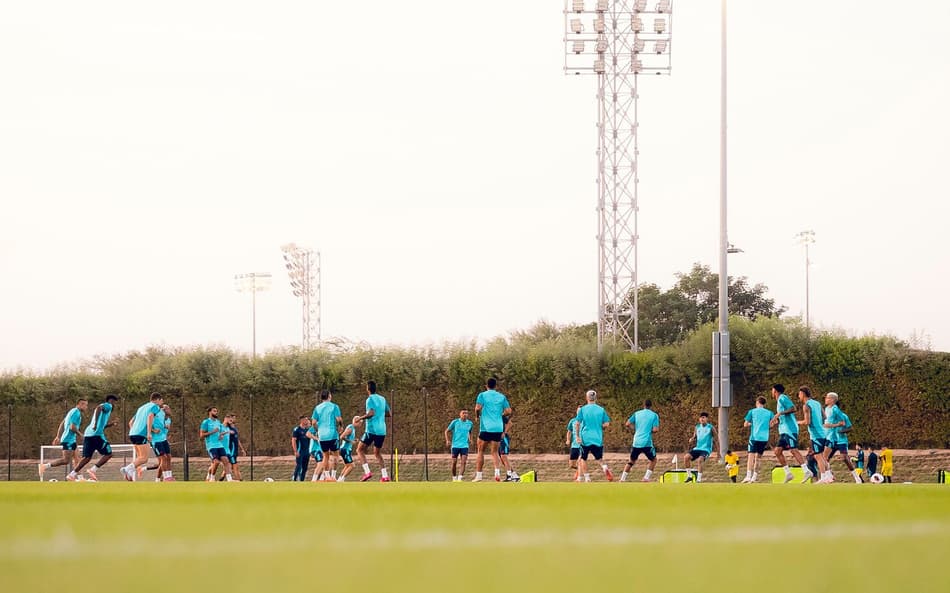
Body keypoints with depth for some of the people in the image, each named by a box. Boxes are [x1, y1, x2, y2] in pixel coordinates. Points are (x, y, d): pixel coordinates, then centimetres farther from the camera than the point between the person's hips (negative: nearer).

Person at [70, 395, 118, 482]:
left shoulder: (104, 407, 30)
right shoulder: (108, 406, 3)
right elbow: (99, 408, -21)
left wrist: (109, 425, 25)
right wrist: (96, 423, -30)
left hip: (88, 433, 9)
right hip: (97, 434, -9)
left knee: (87, 457, 9)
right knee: (108, 454, -1)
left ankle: (72, 474, 1)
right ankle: (93, 470, -11)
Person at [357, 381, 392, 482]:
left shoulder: (370, 399, -8)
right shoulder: (382, 399, 13)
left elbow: (371, 413, -22)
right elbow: (389, 414, 17)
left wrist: (360, 418, -9)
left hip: (371, 430, -7)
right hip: (382, 431, 7)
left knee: (360, 450, 1)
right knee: (378, 453, 18)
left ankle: (367, 472, -15)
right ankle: (385, 476, 6)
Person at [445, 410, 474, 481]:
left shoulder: (470, 423, 6)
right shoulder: (455, 422, -2)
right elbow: (447, 431, 6)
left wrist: (470, 440, 8)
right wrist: (447, 440, -8)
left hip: (464, 445, 1)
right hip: (455, 445, -1)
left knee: (463, 462, -14)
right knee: (454, 462, 2)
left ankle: (459, 478, -17)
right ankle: (454, 478, 19)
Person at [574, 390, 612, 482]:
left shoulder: (582, 409, -2)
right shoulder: (601, 410, 2)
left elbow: (577, 423, -7)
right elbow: (606, 424, 0)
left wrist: (577, 436, -2)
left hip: (585, 438, -2)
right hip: (598, 439, 2)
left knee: (583, 459, 13)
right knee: (599, 458, 15)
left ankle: (587, 478, 7)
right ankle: (605, 468, -15)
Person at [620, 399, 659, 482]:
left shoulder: (637, 413, 9)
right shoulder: (654, 415, 0)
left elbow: (627, 424, 4)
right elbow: (655, 430, -9)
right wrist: (650, 431, 12)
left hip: (636, 442, 3)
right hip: (647, 443, -3)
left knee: (632, 461, 19)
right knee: (653, 460, 18)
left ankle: (622, 479, 10)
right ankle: (646, 478, 6)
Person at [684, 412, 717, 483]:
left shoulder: (711, 428, -2)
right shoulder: (697, 427, 11)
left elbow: (716, 438, 2)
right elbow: (694, 437, 19)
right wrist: (691, 440, -2)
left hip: (706, 449, -5)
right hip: (697, 448, 5)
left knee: (700, 460, -33)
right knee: (686, 457, -18)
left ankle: (699, 479, -26)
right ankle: (689, 476, -4)